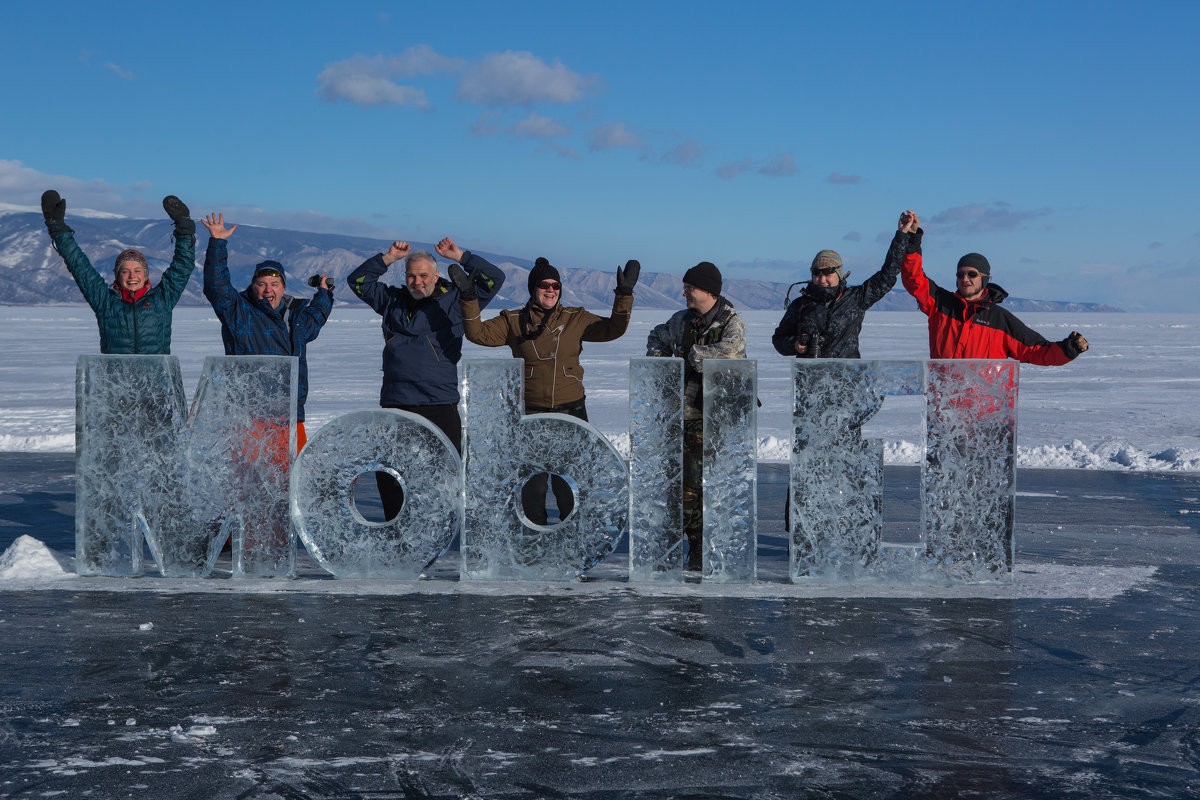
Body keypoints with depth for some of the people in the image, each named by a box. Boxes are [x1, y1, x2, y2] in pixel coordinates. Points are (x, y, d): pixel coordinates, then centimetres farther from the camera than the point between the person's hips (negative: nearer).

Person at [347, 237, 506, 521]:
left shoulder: (454, 300, 6)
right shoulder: (392, 301, 16)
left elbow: (494, 279, 3)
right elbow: (357, 281, 20)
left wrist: (460, 256, -2)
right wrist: (388, 258, 8)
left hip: (440, 404, -3)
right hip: (395, 405, 3)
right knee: (388, 473, 7)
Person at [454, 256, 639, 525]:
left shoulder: (575, 319, 6)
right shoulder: (514, 321, 4)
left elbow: (613, 329, -1)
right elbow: (478, 333, -5)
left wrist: (624, 295, -13)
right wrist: (469, 298, -16)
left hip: (570, 410, 1)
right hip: (530, 413, 0)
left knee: (567, 482, 5)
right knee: (533, 480, 5)